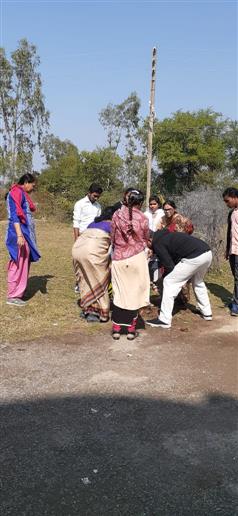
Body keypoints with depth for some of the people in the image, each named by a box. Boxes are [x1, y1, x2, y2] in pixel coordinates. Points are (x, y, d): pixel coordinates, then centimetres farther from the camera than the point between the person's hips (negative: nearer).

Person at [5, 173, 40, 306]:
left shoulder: (22, 194, 20)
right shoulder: (17, 192, -9)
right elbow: (14, 215, -19)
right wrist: (19, 235, -27)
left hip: (25, 233, 10)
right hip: (19, 233, -10)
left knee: (23, 263, 12)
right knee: (18, 264, -8)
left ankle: (18, 292, 19)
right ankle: (13, 296, -3)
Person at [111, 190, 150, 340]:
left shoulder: (117, 215, -3)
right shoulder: (143, 218, -6)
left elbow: (113, 238, 6)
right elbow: (146, 239, 8)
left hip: (118, 258, 2)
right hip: (137, 258, -2)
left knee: (120, 293, 11)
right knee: (135, 293, 9)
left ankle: (117, 329, 13)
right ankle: (131, 329, 14)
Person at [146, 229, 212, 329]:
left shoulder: (157, 243, 2)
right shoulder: (166, 235, 28)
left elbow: (169, 265, -1)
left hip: (195, 257, -9)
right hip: (208, 253, 9)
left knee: (169, 282, 2)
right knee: (198, 282, 34)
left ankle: (164, 320, 3)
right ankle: (206, 313, 41)